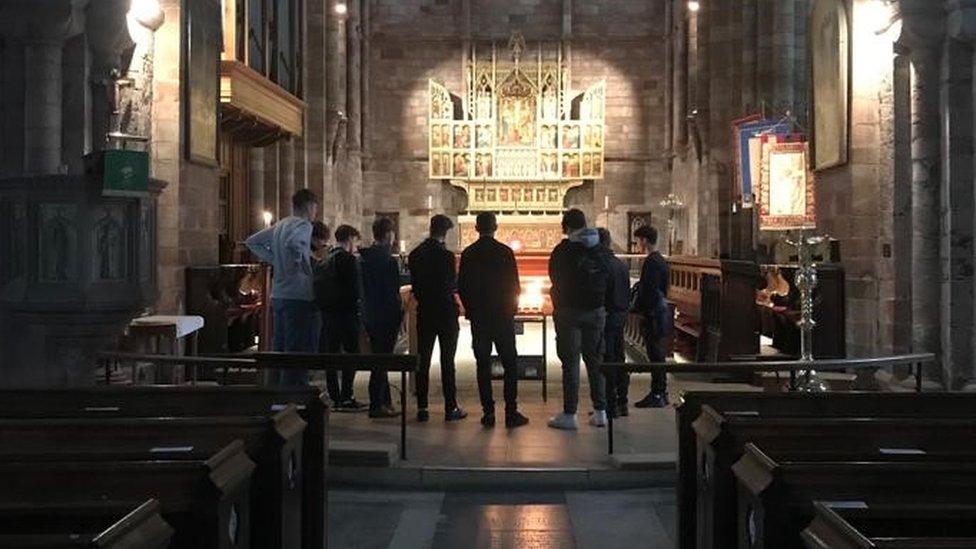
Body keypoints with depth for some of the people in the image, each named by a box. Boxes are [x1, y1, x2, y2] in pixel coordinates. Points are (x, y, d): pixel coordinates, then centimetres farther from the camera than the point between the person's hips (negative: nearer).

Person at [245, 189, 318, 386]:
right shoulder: (303, 225, -9)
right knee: (299, 353, -5)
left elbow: (252, 241, 23)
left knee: (279, 349, 14)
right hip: (298, 295, -8)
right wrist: (307, 268, -18)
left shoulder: (279, 225, 16)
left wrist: (275, 260, 17)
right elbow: (293, 244, -30)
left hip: (278, 295, 8)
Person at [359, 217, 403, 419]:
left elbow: (362, 287, 12)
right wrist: (399, 313, -8)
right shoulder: (387, 259, -17)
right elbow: (391, 291, -19)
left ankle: (385, 401, 24)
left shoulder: (364, 256, 7)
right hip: (385, 317, -8)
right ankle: (376, 405, 2)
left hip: (370, 316, 8)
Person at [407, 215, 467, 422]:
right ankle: (451, 408, 3)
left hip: (424, 313, 5)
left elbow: (414, 284, 7)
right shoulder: (445, 255, -15)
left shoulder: (415, 255, 3)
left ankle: (422, 408, 9)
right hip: (446, 312, -5)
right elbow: (454, 286, -12)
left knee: (423, 360, 8)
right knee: (447, 361, 0)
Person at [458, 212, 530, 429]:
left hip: (478, 317, 2)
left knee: (483, 364, 6)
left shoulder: (468, 254, 0)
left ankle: (488, 412, 5)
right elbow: (514, 286, -4)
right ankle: (511, 412, 0)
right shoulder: (505, 252, -7)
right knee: (510, 364, 4)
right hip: (503, 315, -2)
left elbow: (461, 287, 3)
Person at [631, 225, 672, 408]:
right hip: (660, 312, 10)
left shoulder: (651, 262, -16)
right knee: (657, 354, 14)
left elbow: (647, 291, -20)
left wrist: (637, 309, -11)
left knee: (655, 354, -6)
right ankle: (661, 393, 20)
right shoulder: (660, 260, 15)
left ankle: (657, 395, -3)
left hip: (653, 315, -10)